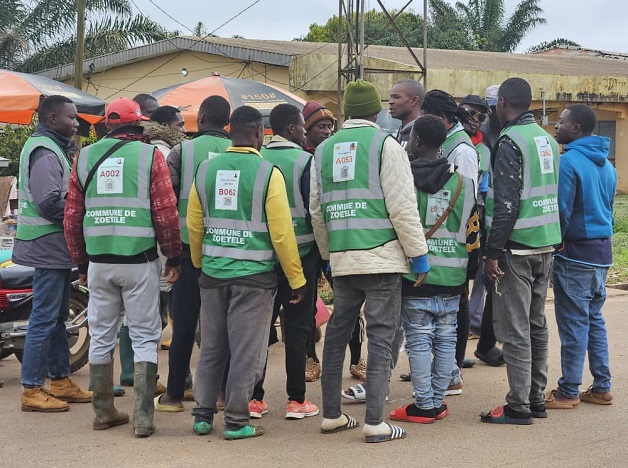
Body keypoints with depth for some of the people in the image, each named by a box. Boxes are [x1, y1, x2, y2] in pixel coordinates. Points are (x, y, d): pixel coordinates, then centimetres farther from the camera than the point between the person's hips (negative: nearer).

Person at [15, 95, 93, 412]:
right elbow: (49, 202, -24)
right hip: (49, 246, -11)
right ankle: (32, 390, -1)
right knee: (44, 318, -6)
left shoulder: (54, 148, 16)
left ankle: (60, 381, 24)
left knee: (57, 317, 16)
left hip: (55, 246, 11)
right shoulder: (45, 152, -16)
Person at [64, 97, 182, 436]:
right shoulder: (149, 155, -3)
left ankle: (103, 412, 20)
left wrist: (82, 263, 17)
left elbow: (72, 215, 8)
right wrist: (173, 257, 3)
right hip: (139, 261, -3)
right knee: (144, 338, 2)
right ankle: (143, 418, 0)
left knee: (101, 338, 13)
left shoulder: (85, 157, 8)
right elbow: (166, 212, -7)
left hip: (99, 262, 4)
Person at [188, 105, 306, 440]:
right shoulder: (267, 173, -10)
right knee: (245, 352, 4)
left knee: (211, 348, 14)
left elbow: (193, 225, 7)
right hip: (254, 275, -4)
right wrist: (296, 279, -3)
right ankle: (236, 422, 8)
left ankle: (203, 416, 20)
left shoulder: (205, 169, 3)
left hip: (212, 273, 5)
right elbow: (281, 232, -11)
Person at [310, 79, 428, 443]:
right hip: (383, 256, -5)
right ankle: (375, 423, -2)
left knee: (338, 333, 15)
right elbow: (402, 205, -11)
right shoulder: (385, 144, -5)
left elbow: (317, 210, 13)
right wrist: (418, 252, -4)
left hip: (342, 259, 5)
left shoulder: (324, 149, 10)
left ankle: (331, 415, 21)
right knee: (381, 336, -1)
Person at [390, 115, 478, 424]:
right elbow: (472, 232, 9)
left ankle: (424, 406, 4)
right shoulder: (462, 181, 5)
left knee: (418, 340, 2)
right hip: (451, 278, 4)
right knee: (445, 339, 10)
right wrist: (468, 271, 18)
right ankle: (438, 402, 15)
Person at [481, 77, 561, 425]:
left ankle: (518, 406, -2)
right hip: (546, 244, 9)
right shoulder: (546, 139, 13)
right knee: (536, 323, 15)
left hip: (516, 246, -9)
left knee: (514, 328, -4)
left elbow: (506, 203, -19)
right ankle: (536, 399, 21)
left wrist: (493, 251, -16)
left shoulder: (510, 141, -13)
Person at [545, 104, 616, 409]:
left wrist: (556, 243, -4)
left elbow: (561, 209, -17)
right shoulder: (606, 164, 12)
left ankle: (568, 392, 3)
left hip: (575, 253, -8)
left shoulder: (569, 161, -15)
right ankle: (601, 387, 18)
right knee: (594, 320, 14)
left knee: (573, 324, -2)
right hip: (603, 251, 8)